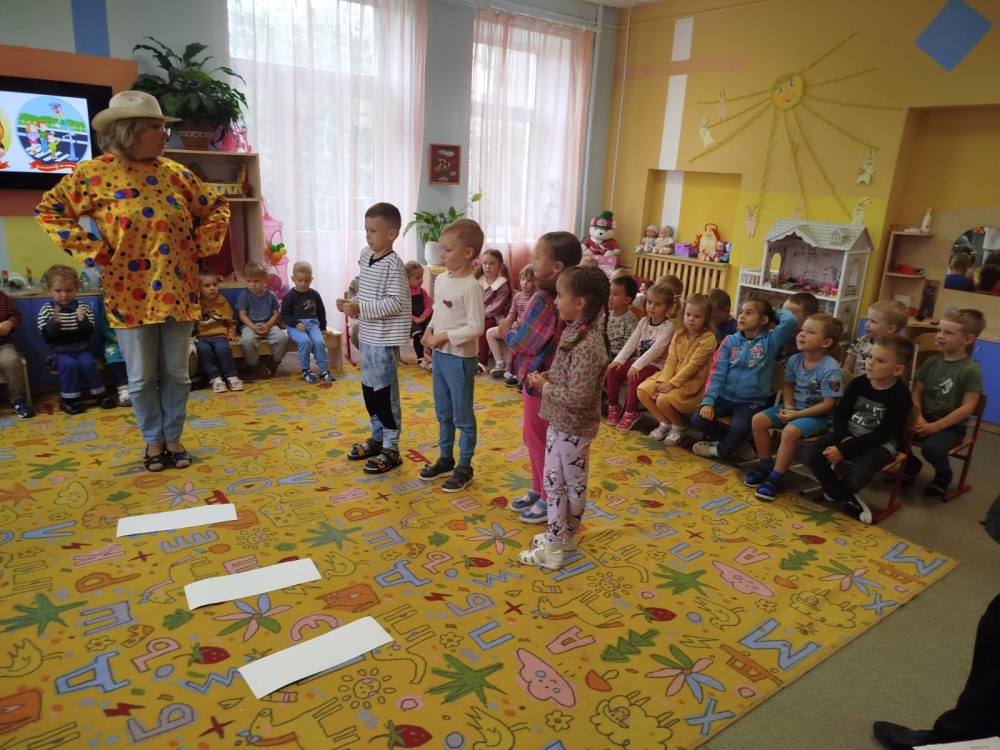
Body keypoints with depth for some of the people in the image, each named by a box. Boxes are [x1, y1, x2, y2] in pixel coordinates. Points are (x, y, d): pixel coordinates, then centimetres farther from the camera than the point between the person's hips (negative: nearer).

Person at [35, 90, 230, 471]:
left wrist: (202, 245, 3)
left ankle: (173, 437, 26)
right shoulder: (94, 173, -4)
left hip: (177, 292, 3)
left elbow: (217, 207, 15)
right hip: (132, 296, -2)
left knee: (177, 373, 9)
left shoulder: (175, 173, 5)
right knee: (142, 377, 7)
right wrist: (93, 250, -7)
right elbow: (48, 211, 0)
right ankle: (153, 441, 24)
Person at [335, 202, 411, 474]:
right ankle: (378, 438, 33)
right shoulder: (366, 256, 9)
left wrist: (360, 308, -23)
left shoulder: (393, 263, -16)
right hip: (367, 335, 9)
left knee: (385, 392, -2)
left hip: (384, 339, -9)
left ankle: (391, 450, 10)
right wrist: (352, 304, 0)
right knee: (369, 389, 17)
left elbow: (395, 303, -21)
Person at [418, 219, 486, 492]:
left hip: (460, 358, -8)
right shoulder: (440, 280, 6)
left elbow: (476, 328, -22)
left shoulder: (471, 287, -19)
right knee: (443, 413, 20)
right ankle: (445, 459, 35)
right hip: (439, 355, 9)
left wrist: (444, 337, -20)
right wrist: (430, 330, 0)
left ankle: (464, 468, 18)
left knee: (463, 416, 5)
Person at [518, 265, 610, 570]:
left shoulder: (588, 346, -27)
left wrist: (544, 387, -17)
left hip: (573, 428, -9)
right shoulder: (574, 331, 3)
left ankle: (554, 547, 22)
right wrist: (546, 377, 2)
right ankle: (562, 535, 34)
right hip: (559, 422, 9)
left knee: (573, 485, 9)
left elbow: (578, 397, -28)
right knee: (553, 482, 19)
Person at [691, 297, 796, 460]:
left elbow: (790, 320, -21)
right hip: (724, 397, 3)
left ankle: (721, 449, 6)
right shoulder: (731, 341, 3)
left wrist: (775, 312, 2)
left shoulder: (770, 341, -2)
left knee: (738, 428, -29)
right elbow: (717, 372, -4)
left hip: (750, 402, -2)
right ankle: (737, 439, 6)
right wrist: (708, 401, -14)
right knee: (697, 419, -17)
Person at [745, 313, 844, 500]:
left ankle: (775, 478, -19)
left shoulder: (831, 369, -23)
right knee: (758, 420, -10)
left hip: (819, 415, -7)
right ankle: (765, 466, 5)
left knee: (790, 431, -34)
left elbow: (828, 405, -21)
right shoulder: (795, 360, -3)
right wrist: (788, 406, -7)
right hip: (794, 407, 7)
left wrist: (796, 414, -22)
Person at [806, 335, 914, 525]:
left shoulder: (900, 395, -17)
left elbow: (882, 433, -21)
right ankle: (845, 498, -1)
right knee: (812, 455, -17)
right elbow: (840, 414, 1)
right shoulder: (858, 383, -4)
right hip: (849, 433, 5)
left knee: (858, 474, -32)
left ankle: (835, 492, 5)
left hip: (881, 443, -5)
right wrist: (844, 439, -19)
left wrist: (844, 450, -25)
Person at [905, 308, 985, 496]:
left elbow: (967, 407, -15)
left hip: (951, 425, -4)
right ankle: (911, 463, 11)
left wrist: (935, 426, -20)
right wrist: (918, 418, -15)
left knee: (931, 447, -33)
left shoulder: (971, 370, -11)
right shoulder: (931, 363, 4)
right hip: (924, 418, 4)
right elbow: (916, 392, 4)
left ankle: (943, 475, 5)